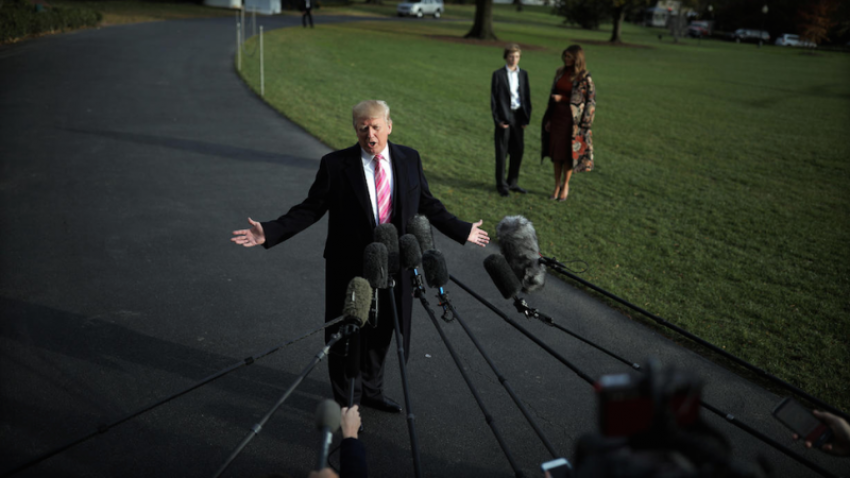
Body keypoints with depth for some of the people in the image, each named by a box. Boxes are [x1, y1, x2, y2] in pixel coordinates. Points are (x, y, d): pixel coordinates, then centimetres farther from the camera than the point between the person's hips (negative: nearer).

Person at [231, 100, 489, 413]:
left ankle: (371, 391, 42)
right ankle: (346, 403, 29)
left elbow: (427, 204, 11)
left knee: (381, 332, 18)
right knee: (347, 336, 9)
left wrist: (462, 231, 13)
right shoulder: (335, 165, -10)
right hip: (350, 267, -3)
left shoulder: (409, 159, 1)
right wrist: (269, 232, -18)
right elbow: (310, 209, -8)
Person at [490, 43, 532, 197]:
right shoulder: (498, 74, -2)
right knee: (502, 151, 2)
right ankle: (501, 184, 12)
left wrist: (526, 118, 2)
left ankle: (512, 182, 21)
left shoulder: (523, 74, 9)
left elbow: (527, 97, 10)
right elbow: (493, 98, -4)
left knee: (518, 150, 8)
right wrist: (498, 119, -10)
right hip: (504, 116, -4)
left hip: (519, 116, 4)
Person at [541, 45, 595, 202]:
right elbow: (553, 95, 12)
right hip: (557, 116, 5)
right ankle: (557, 186, 20)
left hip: (571, 119, -5)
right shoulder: (560, 72, 6)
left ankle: (565, 185, 22)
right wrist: (548, 118, 8)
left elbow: (588, 100, -10)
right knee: (556, 152, 9)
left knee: (567, 153, 4)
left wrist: (562, 99, -15)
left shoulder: (584, 78, -11)